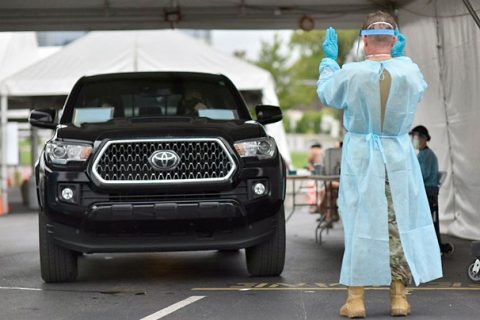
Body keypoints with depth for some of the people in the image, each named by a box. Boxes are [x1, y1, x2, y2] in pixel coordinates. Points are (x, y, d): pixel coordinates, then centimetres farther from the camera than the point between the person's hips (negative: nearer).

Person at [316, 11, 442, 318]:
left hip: (361, 157, -1)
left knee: (360, 222, 6)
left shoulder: (351, 73, -13)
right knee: (399, 224, 9)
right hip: (398, 157, 1)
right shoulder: (409, 71, -8)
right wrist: (400, 55, 23)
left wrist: (329, 59, 20)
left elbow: (327, 94, 7)